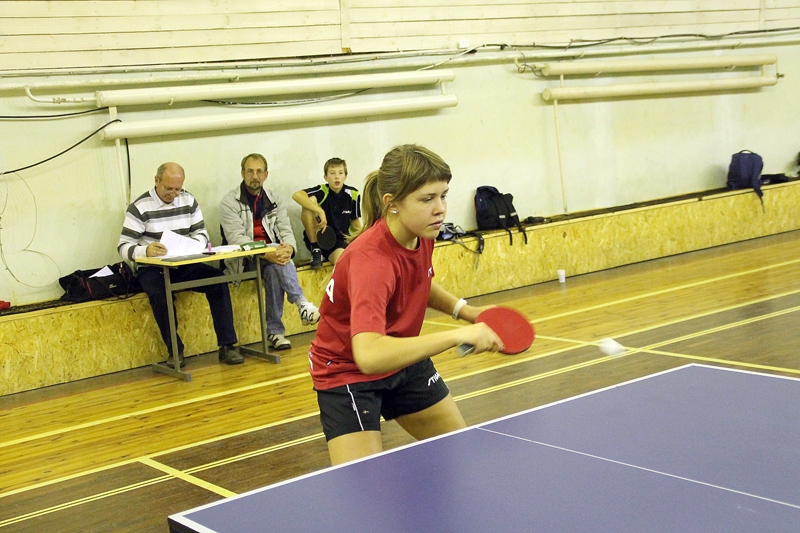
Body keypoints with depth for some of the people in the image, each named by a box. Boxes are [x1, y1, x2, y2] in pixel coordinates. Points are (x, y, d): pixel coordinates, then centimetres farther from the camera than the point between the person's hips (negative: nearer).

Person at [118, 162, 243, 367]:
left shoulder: (188, 200, 7)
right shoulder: (139, 208, -7)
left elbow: (201, 233, 11)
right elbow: (123, 247, -10)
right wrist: (146, 251, -33)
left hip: (185, 266, 4)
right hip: (153, 269, -4)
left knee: (218, 281, -22)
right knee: (159, 293, -36)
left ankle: (227, 346, -18)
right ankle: (175, 351, -21)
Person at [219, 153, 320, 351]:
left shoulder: (275, 201, 12)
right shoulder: (229, 202, -4)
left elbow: (287, 231, 4)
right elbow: (236, 239, -16)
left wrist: (288, 248, -22)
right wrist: (267, 254, -31)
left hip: (271, 257, 4)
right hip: (243, 261, -4)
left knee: (275, 270, -31)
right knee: (276, 265, -33)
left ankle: (275, 331, -28)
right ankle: (302, 304, -36)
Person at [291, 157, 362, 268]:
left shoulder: (352, 194, -1)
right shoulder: (322, 191, -10)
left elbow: (355, 224, 12)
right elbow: (296, 195, -29)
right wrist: (321, 211, -34)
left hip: (340, 240, -2)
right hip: (318, 237, 2)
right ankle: (315, 249, -12)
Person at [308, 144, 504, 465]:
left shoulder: (422, 234, -11)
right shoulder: (370, 259, -36)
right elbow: (369, 355, -51)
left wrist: (466, 311, -3)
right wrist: (457, 336, -52)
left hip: (405, 360, 8)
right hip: (348, 371, -8)